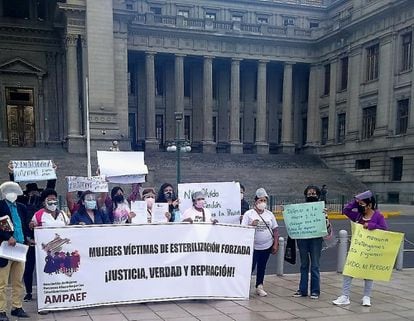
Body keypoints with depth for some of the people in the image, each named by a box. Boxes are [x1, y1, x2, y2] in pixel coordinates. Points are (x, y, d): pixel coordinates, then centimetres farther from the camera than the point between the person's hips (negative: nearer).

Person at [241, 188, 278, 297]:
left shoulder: (269, 214, 6)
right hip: (253, 247, -4)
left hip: (266, 247, 4)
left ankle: (259, 287, 23)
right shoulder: (249, 214, -6)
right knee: (250, 266, -4)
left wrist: (275, 245, 3)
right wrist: (252, 225, -26)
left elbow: (275, 230, 9)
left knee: (262, 267, 11)